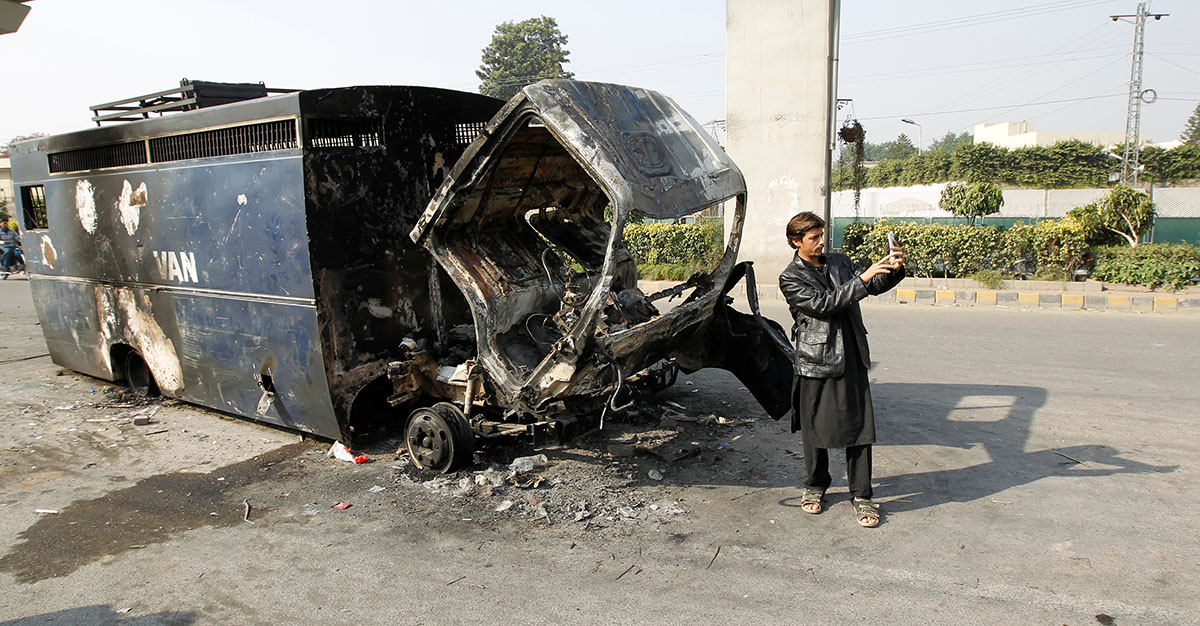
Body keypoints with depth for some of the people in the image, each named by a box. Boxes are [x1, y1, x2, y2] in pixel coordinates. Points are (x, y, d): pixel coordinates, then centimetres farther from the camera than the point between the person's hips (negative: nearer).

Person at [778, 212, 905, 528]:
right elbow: (823, 303, -16)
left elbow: (874, 286, 13)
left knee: (860, 425, 1)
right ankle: (816, 485, 29)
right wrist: (863, 277, -21)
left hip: (852, 357, 4)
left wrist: (893, 270, -8)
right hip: (817, 361, -3)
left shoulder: (839, 261, 12)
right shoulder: (791, 278, -4)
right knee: (815, 428, 8)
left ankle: (861, 495, 12)